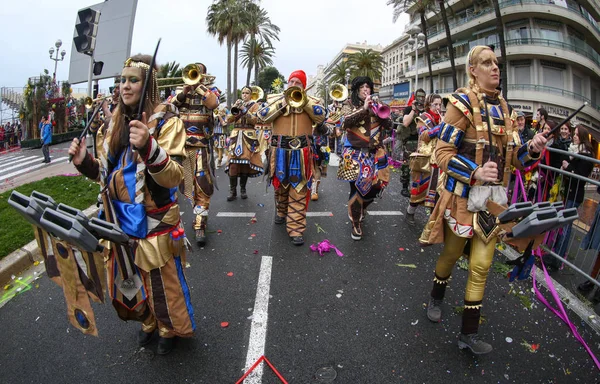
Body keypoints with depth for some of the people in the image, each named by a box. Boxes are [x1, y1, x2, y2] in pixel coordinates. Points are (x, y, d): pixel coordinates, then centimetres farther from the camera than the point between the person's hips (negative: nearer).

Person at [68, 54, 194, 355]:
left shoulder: (165, 121, -12)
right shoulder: (112, 125, 7)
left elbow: (174, 176, -24)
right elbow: (106, 174, 15)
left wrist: (148, 147, -39)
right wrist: (84, 161, -4)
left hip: (154, 223, -6)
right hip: (120, 221, 6)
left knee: (162, 284, 9)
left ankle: (171, 330, 39)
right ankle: (149, 322, 49)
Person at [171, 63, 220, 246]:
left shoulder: (210, 91, 7)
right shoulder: (180, 91, 16)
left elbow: (213, 103, -17)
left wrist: (197, 84, -11)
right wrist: (183, 93, -10)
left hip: (200, 145, -4)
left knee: (202, 186, -6)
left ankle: (200, 225, -1)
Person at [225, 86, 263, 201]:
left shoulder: (254, 105, 8)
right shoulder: (237, 104, 17)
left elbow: (254, 120, -8)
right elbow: (229, 120, 6)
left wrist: (244, 109, -15)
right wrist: (234, 108, -8)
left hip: (249, 136, -2)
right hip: (236, 135, 2)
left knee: (246, 161, -4)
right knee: (233, 161, -10)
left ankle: (243, 189, 9)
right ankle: (233, 191, -8)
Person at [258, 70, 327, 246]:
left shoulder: (311, 100, 8)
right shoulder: (274, 98, 8)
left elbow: (321, 116, -9)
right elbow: (262, 116, -6)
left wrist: (304, 100, -14)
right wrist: (282, 104, -13)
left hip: (301, 152, -1)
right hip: (280, 150, 1)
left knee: (298, 191, -4)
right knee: (280, 185, 17)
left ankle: (296, 229, -1)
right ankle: (281, 212, 44)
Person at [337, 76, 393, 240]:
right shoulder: (350, 104, 2)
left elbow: (389, 126, 3)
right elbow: (345, 121, -17)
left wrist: (381, 113, -14)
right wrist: (363, 109, -22)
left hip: (375, 153, 4)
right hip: (355, 153, -3)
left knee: (375, 186, 6)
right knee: (357, 187, -7)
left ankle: (360, 209, 37)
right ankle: (356, 223, 10)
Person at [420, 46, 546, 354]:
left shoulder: (503, 107, 10)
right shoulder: (462, 103, -9)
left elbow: (511, 156, 13)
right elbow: (443, 154, -15)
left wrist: (532, 150, -7)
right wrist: (475, 172, -28)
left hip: (494, 197, 5)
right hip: (464, 194, -5)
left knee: (482, 264, 7)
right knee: (452, 253, 13)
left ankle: (469, 332, 20)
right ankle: (436, 298, 43)